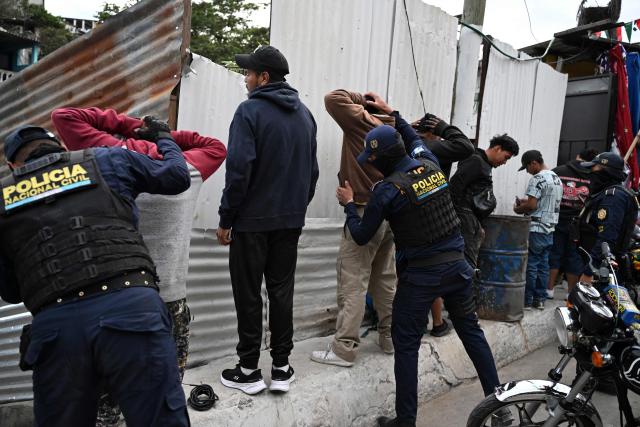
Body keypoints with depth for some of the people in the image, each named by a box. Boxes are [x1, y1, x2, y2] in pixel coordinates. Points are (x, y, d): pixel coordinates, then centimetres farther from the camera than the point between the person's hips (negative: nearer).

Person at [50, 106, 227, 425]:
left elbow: (64, 117, 9)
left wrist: (128, 124, 10)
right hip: (169, 297, 1)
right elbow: (216, 148, 26)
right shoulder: (188, 168, 7)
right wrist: (166, 135, 17)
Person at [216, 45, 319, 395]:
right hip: (290, 221, 6)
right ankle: (281, 367, 19)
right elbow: (312, 169, 13)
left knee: (248, 294, 6)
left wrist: (226, 219, -9)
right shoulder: (304, 114, 10)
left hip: (252, 220, -6)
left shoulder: (251, 111, -10)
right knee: (281, 291, 12)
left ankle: (249, 370, 15)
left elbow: (239, 169, -17)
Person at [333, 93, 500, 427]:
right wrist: (392, 114, 33)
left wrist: (348, 204, 10)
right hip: (456, 264, 7)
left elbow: (361, 236, -4)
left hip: (421, 274, -6)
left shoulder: (386, 190, -15)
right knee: (470, 330, 20)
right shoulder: (430, 164, 1)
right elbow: (415, 139, 26)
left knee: (406, 344, 5)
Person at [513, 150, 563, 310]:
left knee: (530, 265, -2)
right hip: (550, 229, 9)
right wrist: (526, 201, 17)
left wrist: (518, 209, -2)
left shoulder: (538, 178, -14)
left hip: (536, 229, -9)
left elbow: (532, 205, -20)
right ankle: (540, 299, 17)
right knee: (543, 264, 12)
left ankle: (527, 301, 3)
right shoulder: (557, 178, 15)